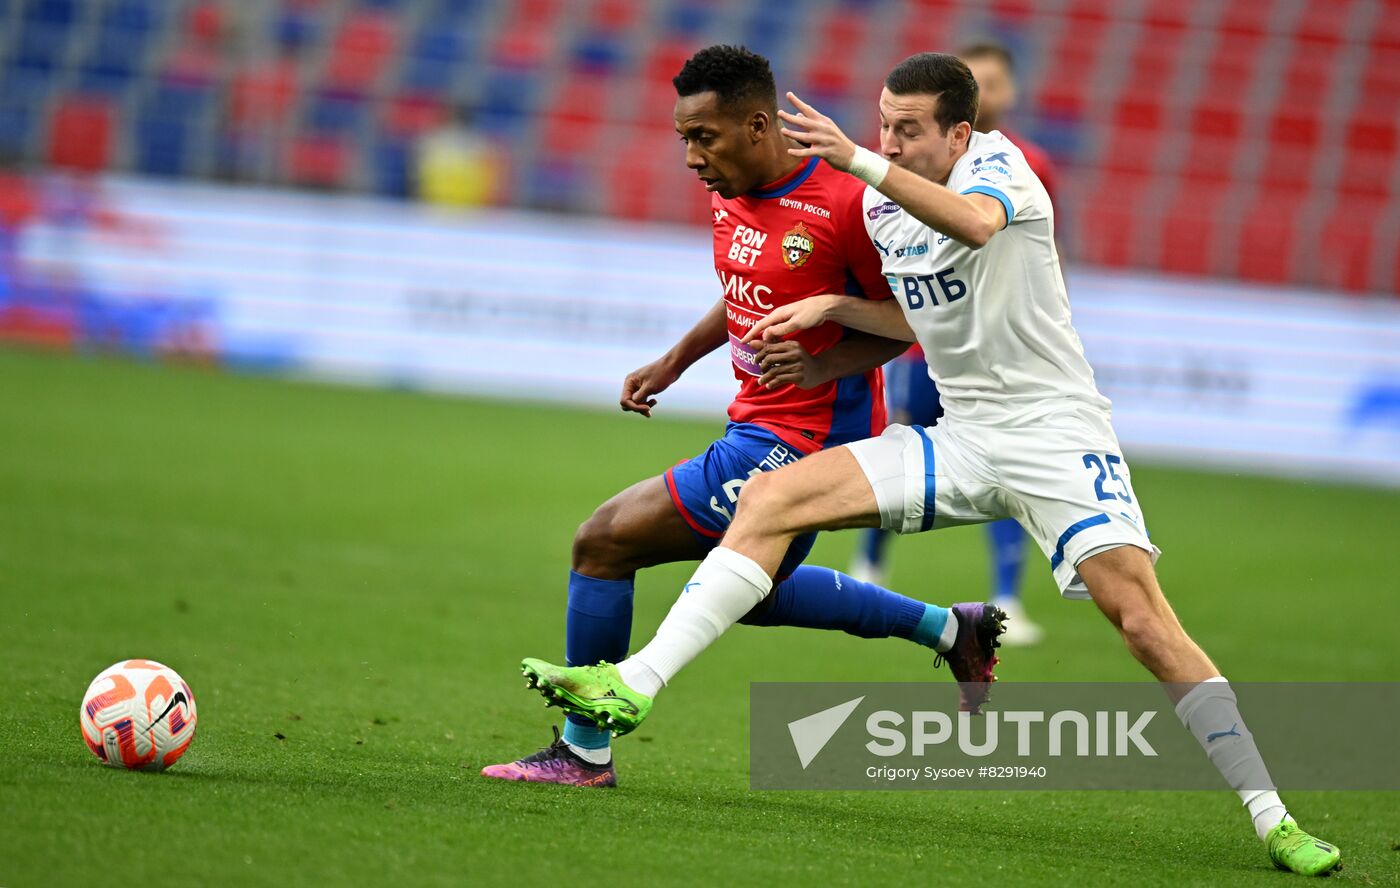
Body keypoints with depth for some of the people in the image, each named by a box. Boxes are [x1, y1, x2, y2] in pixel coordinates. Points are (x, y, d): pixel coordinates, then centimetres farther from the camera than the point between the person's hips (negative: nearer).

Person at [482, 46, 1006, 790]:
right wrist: (675, 360, 14)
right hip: (760, 425, 10)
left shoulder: (844, 205, -22)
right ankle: (951, 629, 36)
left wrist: (820, 366, -25)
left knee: (603, 542, -10)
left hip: (801, 442, -10)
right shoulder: (731, 194, 3)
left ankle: (583, 750, 3)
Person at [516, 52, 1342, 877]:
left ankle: (1272, 819, -10)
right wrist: (832, 307, 7)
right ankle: (633, 686, -14)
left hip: (1056, 430, -6)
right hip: (962, 438, 6)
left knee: (1143, 619, -19)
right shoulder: (880, 205, 8)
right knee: (769, 499, -10)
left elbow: (974, 223, -38)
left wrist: (858, 159, -49)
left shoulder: (996, 160, -12)